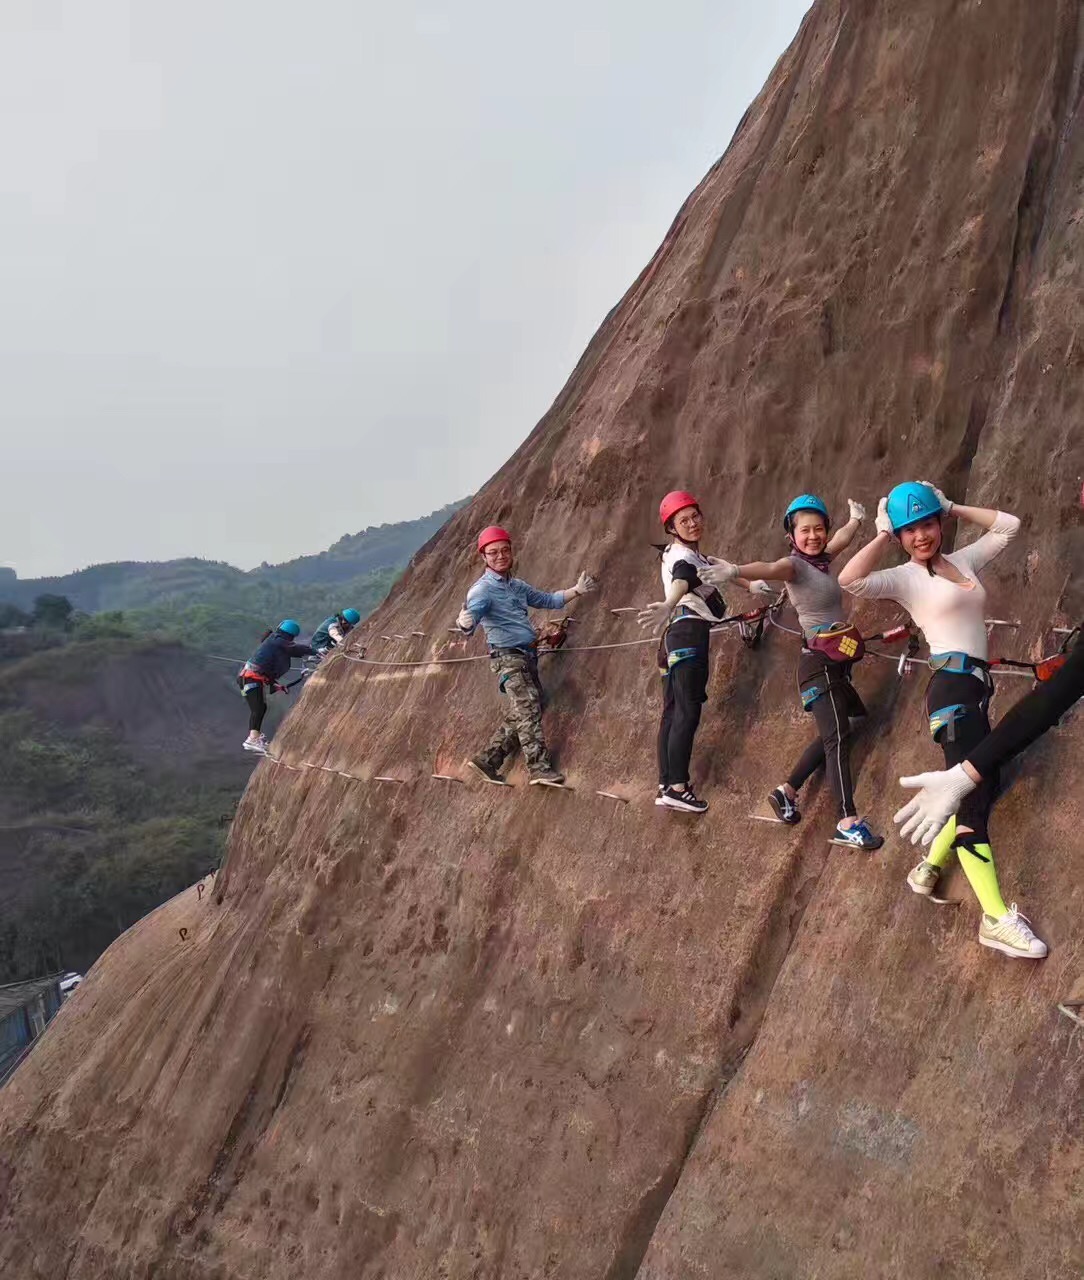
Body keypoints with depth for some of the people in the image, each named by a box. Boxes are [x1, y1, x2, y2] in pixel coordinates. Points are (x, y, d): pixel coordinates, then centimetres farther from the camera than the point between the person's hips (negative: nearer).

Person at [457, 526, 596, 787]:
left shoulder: (518, 586, 17)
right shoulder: (483, 589, -7)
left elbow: (548, 600, 30)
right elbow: (473, 612, -26)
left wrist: (577, 590, 26)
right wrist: (465, 624, -49)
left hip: (528, 656, 8)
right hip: (507, 656, -8)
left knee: (518, 716, 5)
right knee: (528, 709, -18)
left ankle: (487, 760, 13)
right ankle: (539, 767, -22)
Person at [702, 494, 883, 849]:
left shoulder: (822, 560, 10)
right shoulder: (794, 565, -13)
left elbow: (842, 539, 33)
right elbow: (769, 569, -36)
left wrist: (854, 519, 51)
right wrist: (737, 571, -56)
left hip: (837, 661, 9)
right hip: (820, 662, -9)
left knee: (832, 736, 13)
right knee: (838, 738, -16)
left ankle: (787, 791, 26)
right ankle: (848, 823, -19)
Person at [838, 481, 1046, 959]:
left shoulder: (963, 561, 18)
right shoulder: (905, 577, -1)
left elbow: (1008, 524, 24)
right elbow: (849, 580, -19)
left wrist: (952, 508, 17)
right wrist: (882, 536, -7)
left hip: (976, 687, 9)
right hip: (952, 686, -9)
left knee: (981, 788, 12)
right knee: (972, 795, -14)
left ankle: (928, 868, 29)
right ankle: (996, 919, -16)